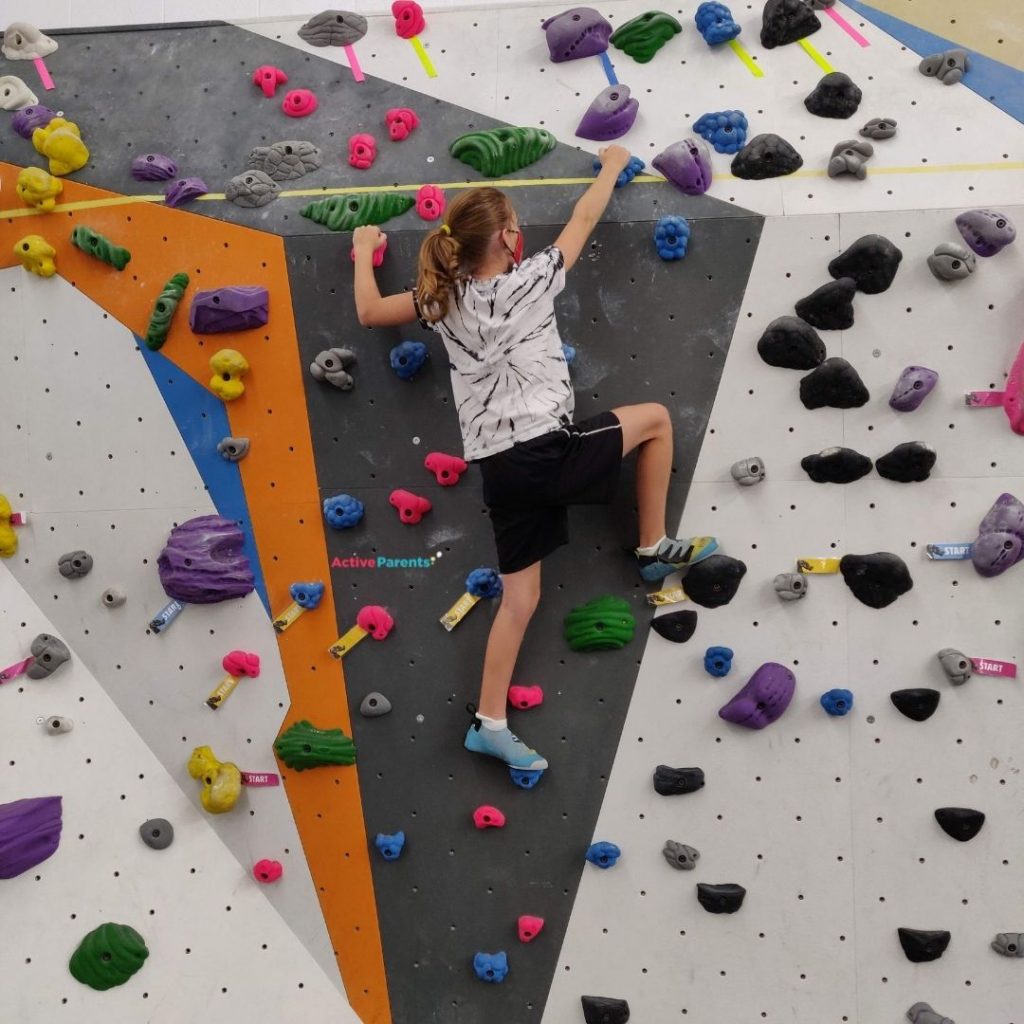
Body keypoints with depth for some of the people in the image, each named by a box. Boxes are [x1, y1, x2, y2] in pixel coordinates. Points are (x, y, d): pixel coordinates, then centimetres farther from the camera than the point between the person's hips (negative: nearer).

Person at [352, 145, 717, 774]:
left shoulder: (444, 301, 8)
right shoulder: (532, 280, -2)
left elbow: (369, 312, 20)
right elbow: (584, 218, 13)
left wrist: (364, 250, 34)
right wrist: (612, 167, 30)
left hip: (499, 468, 5)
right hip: (549, 451, -5)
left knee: (521, 597, 12)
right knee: (655, 418, 16)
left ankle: (490, 722, 10)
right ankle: (656, 549, 22)